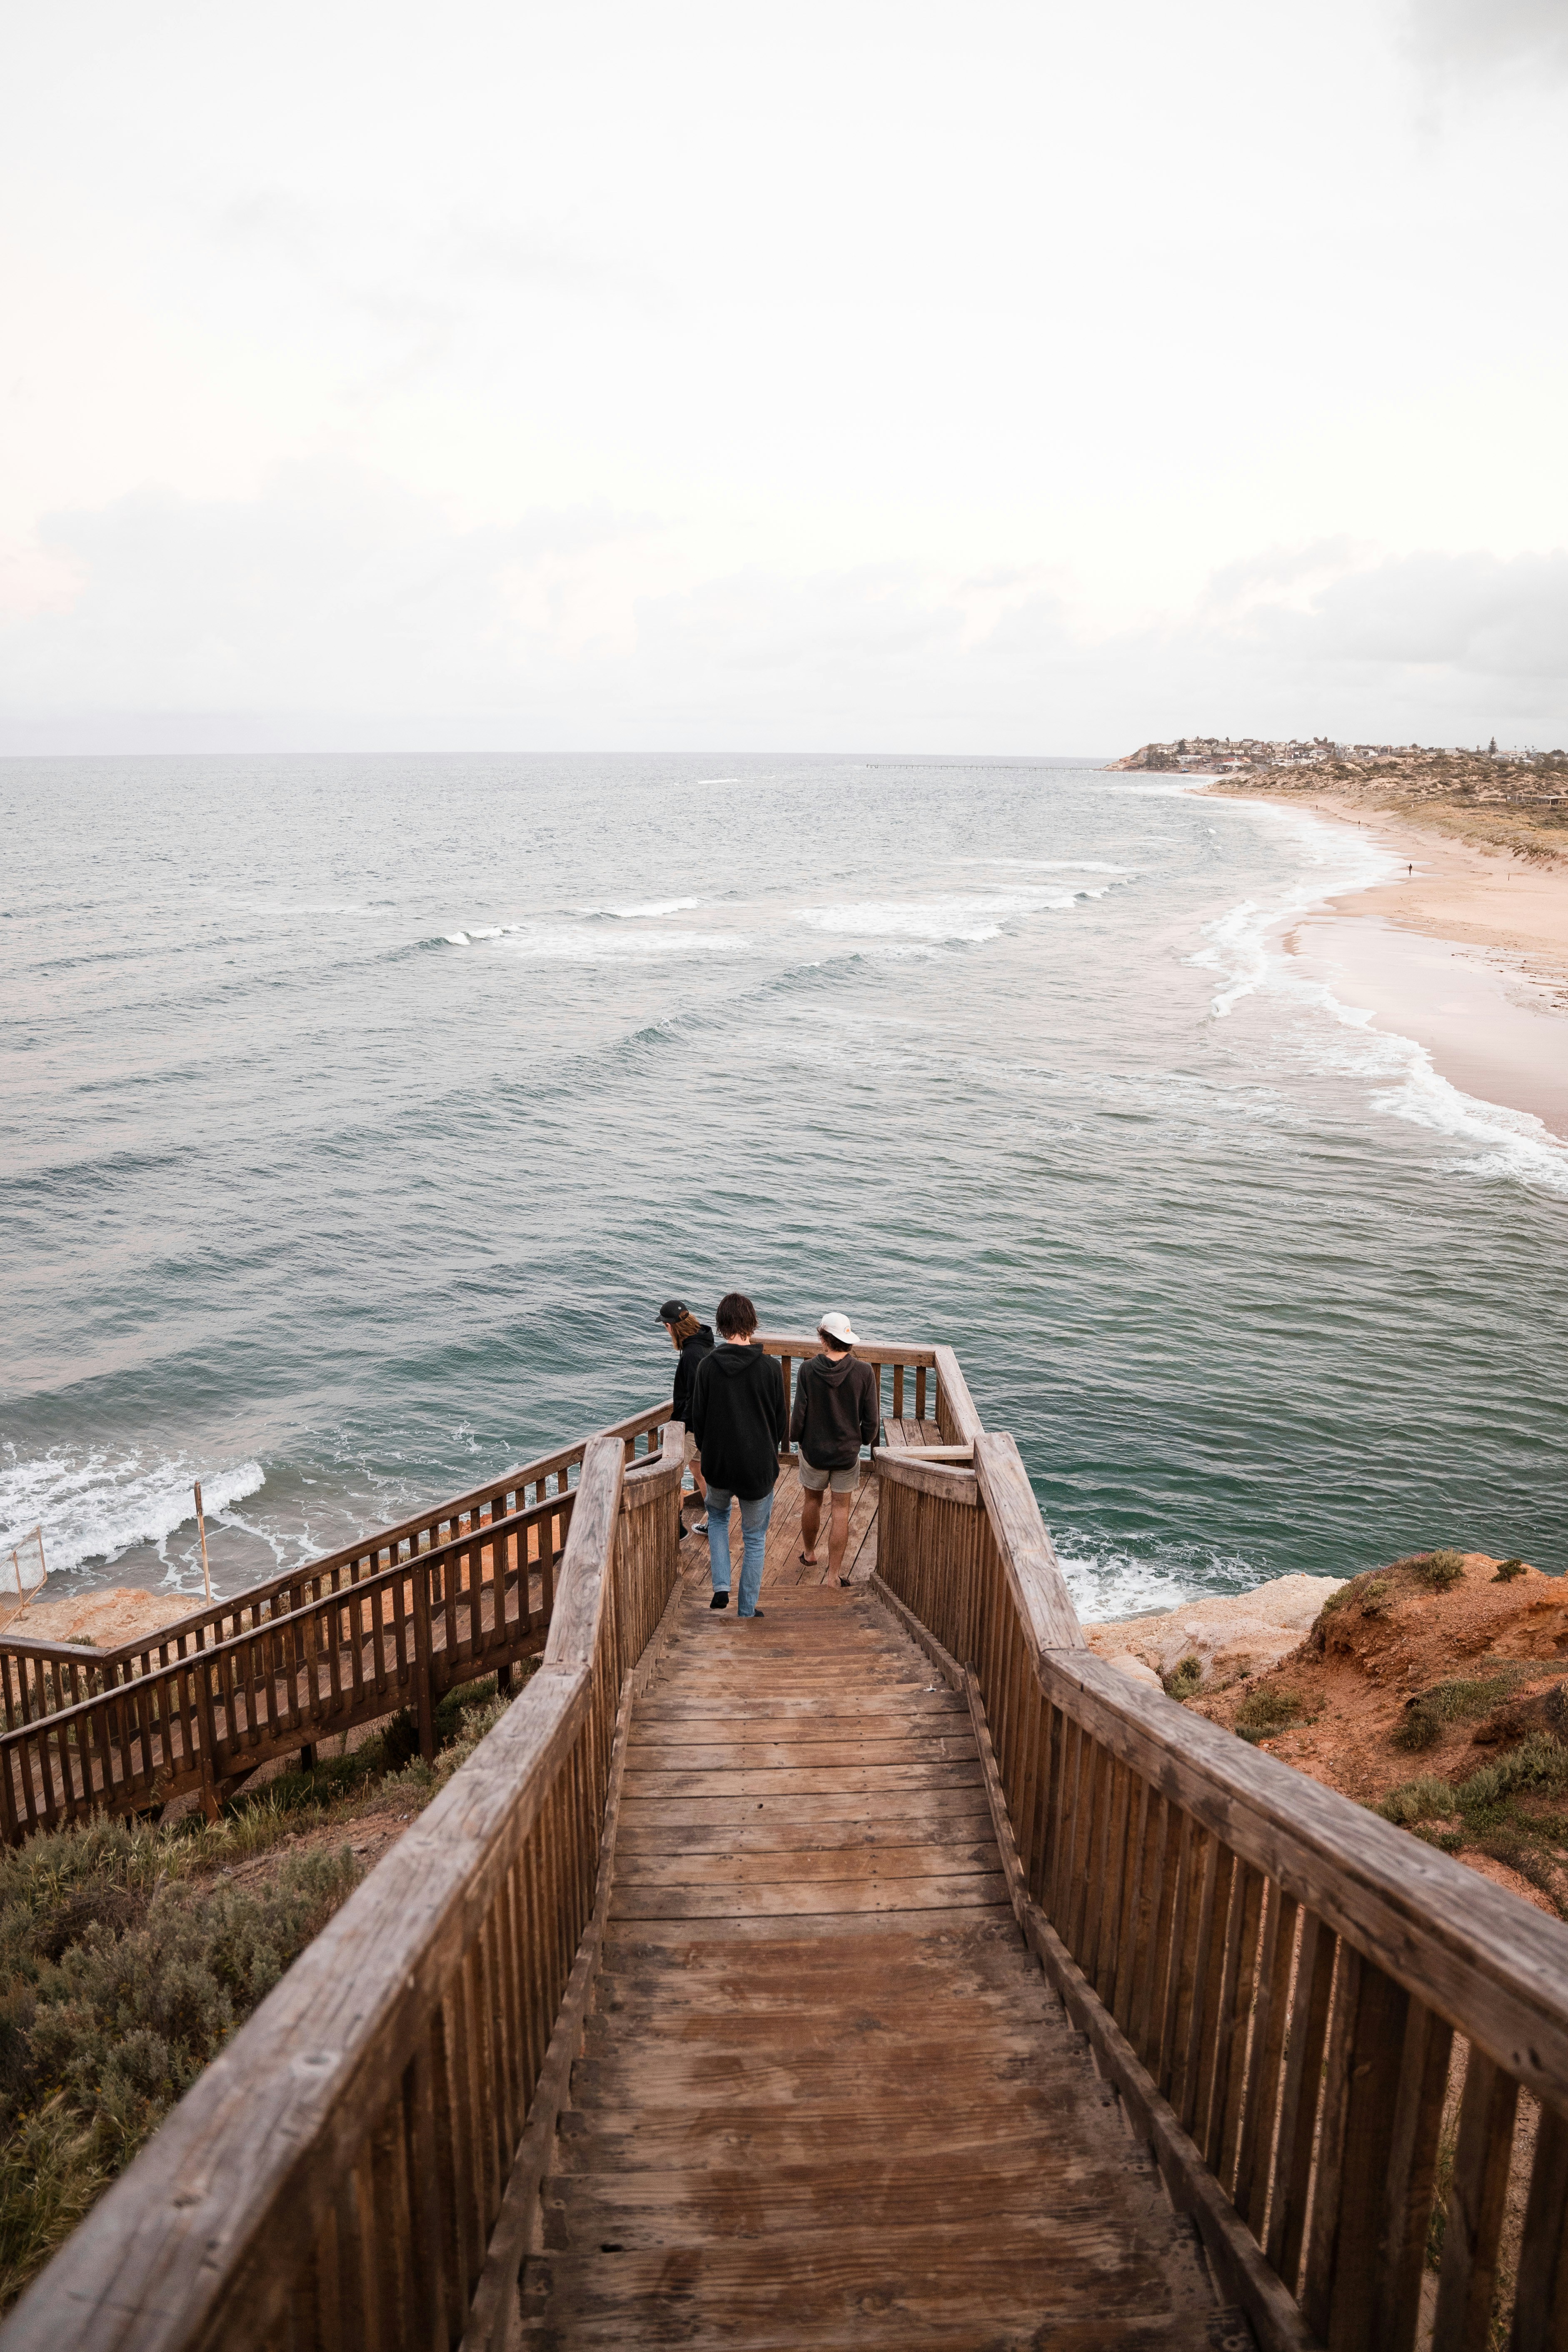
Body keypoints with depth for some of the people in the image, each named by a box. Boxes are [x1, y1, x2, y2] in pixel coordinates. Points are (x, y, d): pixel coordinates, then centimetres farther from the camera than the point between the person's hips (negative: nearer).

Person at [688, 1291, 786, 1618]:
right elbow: (781, 1419, -2)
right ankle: (747, 1612, 20)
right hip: (759, 1467, -1)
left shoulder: (707, 1366, -10)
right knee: (755, 1539, 14)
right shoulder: (770, 1367, -12)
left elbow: (698, 1417, -1)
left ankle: (721, 1587, 16)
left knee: (717, 1516, 29)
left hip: (718, 1465, 2)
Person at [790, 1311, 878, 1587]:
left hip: (814, 1450, 0)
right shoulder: (864, 1372, -14)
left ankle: (810, 1554, 41)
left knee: (812, 1501, 21)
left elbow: (799, 1413, -10)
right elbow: (870, 1419, -7)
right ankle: (835, 1572, 10)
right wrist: (865, 1440, 13)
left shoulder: (808, 1370, -16)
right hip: (848, 1451, 0)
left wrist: (795, 1438, 10)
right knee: (841, 1510, 8)